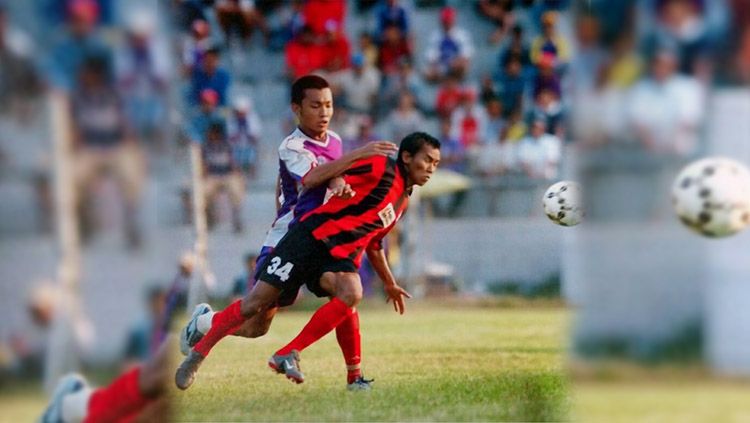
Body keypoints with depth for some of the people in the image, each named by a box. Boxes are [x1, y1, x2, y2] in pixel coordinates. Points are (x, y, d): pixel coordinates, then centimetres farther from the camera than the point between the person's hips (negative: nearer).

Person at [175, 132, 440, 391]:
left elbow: (372, 242, 30)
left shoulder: (403, 201, 16)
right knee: (255, 304, -8)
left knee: (351, 294, -26)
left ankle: (287, 355, -19)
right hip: (310, 239, -6)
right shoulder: (381, 168, -9)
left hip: (339, 254, 6)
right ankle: (198, 355, 10)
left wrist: (389, 283, 33)